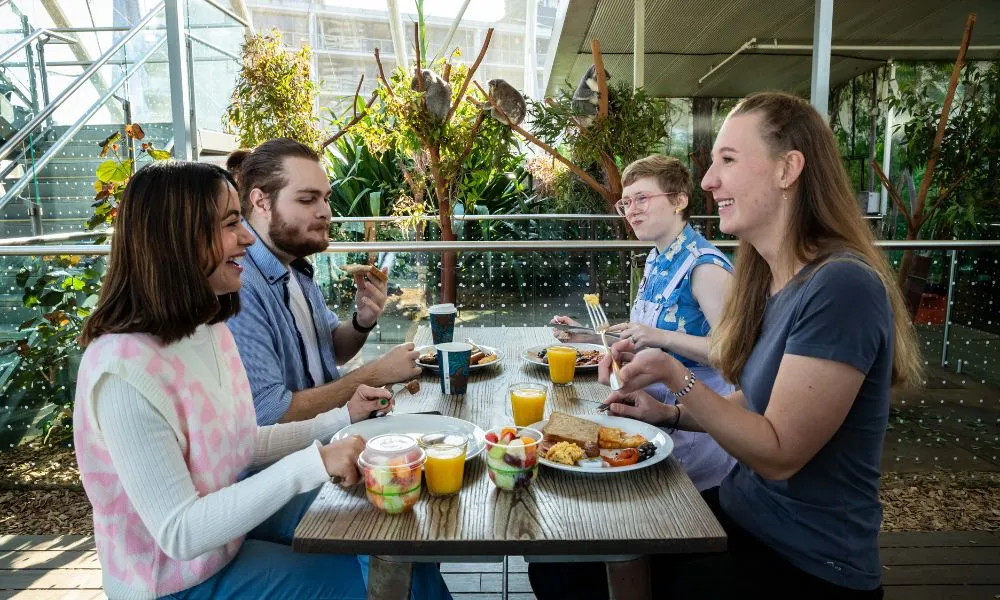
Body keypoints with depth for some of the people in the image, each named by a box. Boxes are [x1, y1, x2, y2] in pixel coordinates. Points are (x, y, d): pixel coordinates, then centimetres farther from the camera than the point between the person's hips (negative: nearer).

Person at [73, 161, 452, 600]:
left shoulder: (209, 328, -3)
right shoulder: (127, 370, -30)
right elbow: (180, 533, -29)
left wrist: (342, 418, 2)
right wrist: (311, 464, -33)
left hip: (230, 516, 8)